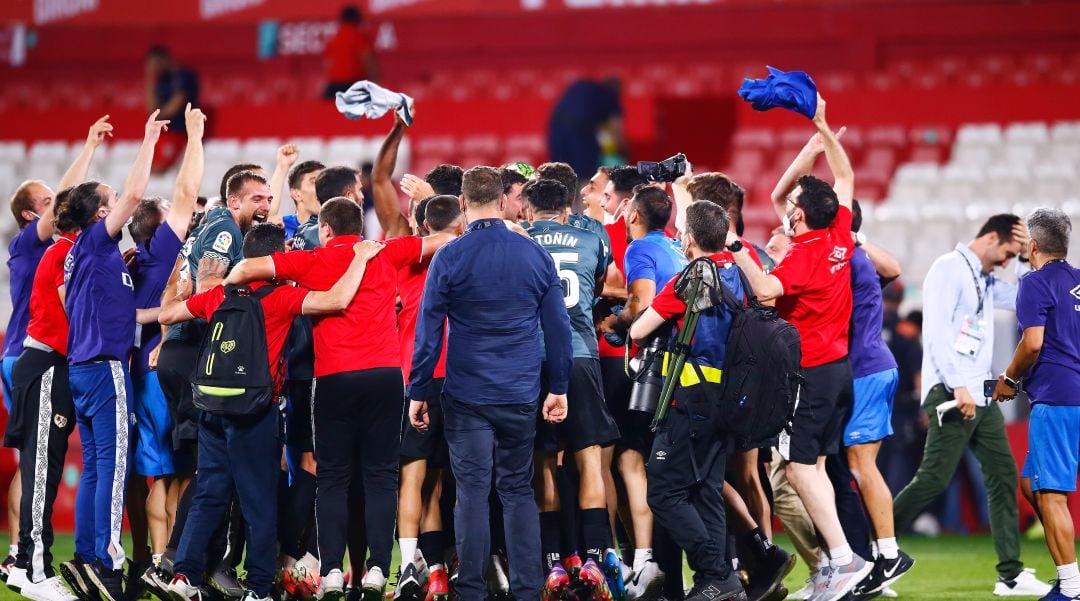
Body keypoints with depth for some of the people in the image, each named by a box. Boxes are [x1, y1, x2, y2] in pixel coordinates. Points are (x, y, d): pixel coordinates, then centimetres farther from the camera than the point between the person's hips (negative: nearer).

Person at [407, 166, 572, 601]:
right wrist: (558, 388, 13)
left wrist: (417, 393, 1)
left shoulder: (448, 259, -8)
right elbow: (558, 329, 4)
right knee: (518, 491, 10)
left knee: (472, 491, 2)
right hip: (521, 397, 2)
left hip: (467, 397, -2)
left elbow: (428, 333, -6)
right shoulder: (536, 256, 0)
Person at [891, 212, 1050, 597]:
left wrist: (1027, 260, 12)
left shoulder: (986, 281, 19)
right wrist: (958, 385, -24)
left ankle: (1011, 574, 8)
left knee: (1002, 476, 6)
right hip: (951, 393, -9)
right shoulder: (950, 269, -7)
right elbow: (937, 330, -18)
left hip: (980, 395, 9)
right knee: (933, 478, -12)